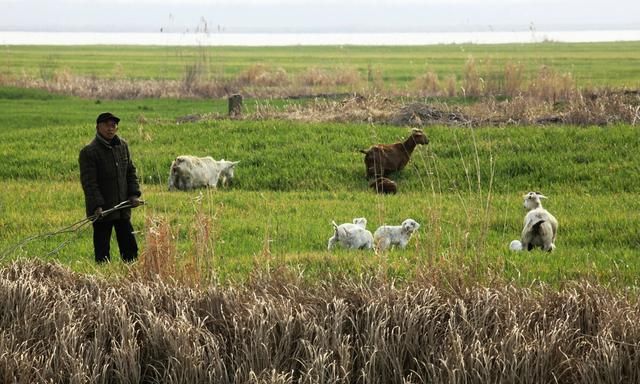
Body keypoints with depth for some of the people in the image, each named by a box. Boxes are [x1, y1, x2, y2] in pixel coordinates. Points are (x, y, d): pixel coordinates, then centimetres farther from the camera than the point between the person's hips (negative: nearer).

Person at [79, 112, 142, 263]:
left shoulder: (122, 146, 8)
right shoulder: (88, 152, -12)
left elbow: (131, 171, 17)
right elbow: (89, 182, -16)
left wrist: (134, 194, 4)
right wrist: (97, 206, -24)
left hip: (123, 208, 6)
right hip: (102, 211, -6)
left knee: (130, 247, 10)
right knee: (102, 250, 0)